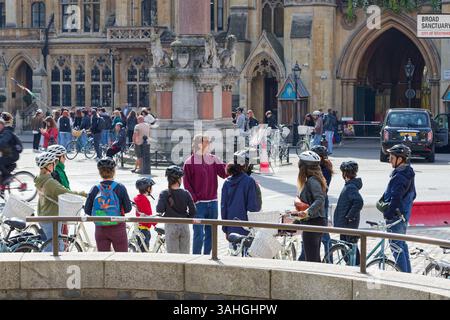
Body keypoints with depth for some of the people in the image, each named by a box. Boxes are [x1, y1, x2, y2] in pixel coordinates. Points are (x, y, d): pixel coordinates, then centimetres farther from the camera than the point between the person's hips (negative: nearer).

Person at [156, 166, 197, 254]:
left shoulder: (164, 194, -7)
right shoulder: (186, 193, -4)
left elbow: (159, 210, -18)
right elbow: (193, 212, -6)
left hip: (171, 226, -1)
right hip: (184, 226, 1)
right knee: (185, 255, 10)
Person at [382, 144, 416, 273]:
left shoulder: (400, 176, -22)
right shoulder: (408, 173, 11)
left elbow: (395, 198, -26)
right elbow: (413, 195, 20)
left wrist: (387, 214, -21)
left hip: (396, 216, -10)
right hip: (404, 215, 10)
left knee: (396, 246, -5)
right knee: (402, 244, 19)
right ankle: (408, 273, 26)